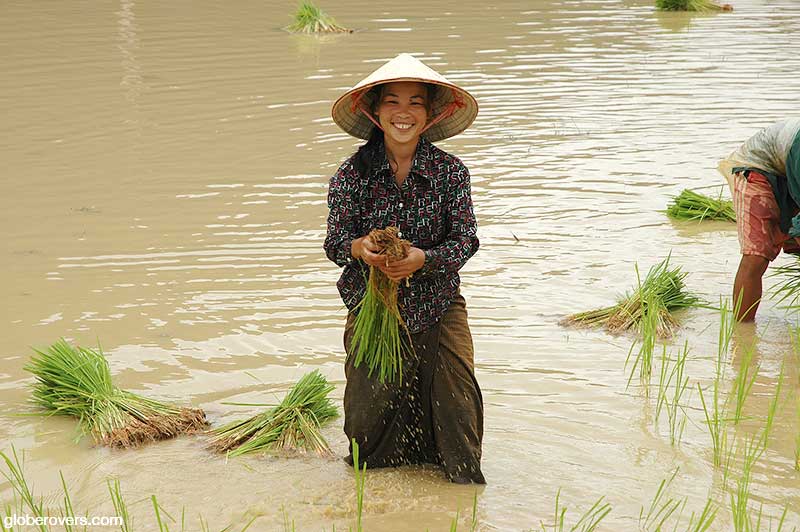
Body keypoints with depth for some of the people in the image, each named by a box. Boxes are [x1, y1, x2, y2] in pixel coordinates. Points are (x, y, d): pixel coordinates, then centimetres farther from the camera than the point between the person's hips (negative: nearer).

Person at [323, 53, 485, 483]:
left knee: (457, 399, -5)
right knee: (372, 408, 7)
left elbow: (465, 240, -12)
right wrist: (358, 249, -34)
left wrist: (422, 259, -31)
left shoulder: (450, 171, -6)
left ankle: (467, 479, 20)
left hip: (438, 306, 0)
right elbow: (335, 241, -10)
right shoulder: (353, 173, -6)